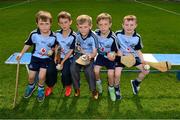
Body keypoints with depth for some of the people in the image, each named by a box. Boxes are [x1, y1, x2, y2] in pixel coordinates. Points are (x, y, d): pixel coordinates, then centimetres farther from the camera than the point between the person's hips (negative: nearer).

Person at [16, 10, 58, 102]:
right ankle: (31, 87, 43)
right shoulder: (34, 34, -17)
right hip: (35, 57, 2)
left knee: (41, 76, -15)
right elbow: (28, 44, -1)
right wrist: (21, 54, -1)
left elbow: (55, 46, 3)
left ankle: (40, 90, 18)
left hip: (46, 58, -1)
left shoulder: (53, 37, -18)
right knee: (31, 77, 6)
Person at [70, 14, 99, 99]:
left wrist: (90, 56, -37)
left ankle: (93, 90, -1)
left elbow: (94, 52, -17)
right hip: (79, 54, 3)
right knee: (73, 69, -21)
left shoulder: (93, 37, -15)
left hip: (89, 56, -3)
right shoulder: (77, 35, -4)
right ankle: (77, 88, 3)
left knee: (89, 71, -27)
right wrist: (78, 48, -8)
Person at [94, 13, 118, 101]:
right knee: (96, 70, -16)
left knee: (110, 74, -16)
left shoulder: (113, 37, -24)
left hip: (109, 57, -3)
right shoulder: (96, 33, -15)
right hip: (100, 55, 3)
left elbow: (114, 50, -12)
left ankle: (111, 89, 15)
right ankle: (98, 83, 17)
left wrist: (112, 55, -31)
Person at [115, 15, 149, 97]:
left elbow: (138, 50, 0)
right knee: (117, 74, -23)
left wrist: (143, 61, -10)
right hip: (121, 57, -3)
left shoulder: (137, 37, -10)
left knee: (146, 70, -4)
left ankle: (135, 83, 26)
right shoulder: (118, 34, -17)